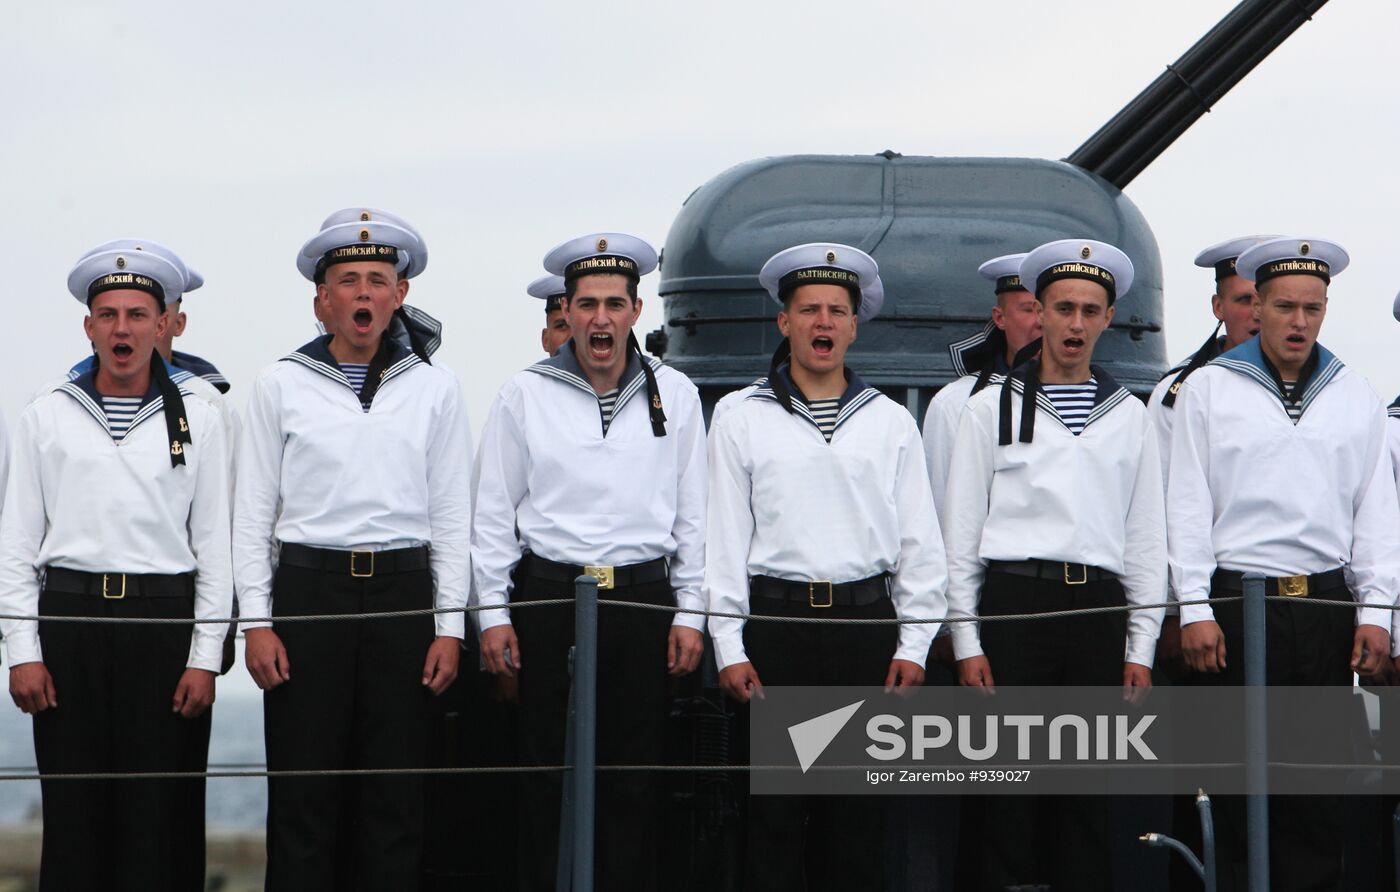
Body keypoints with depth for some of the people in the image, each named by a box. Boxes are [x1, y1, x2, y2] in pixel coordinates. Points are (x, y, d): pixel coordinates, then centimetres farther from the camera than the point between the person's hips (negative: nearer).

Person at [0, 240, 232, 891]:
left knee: (161, 813, -1)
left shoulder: (198, 420, 8)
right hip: (71, 619, 0)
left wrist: (205, 658, -1)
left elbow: (216, 545, 6)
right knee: (74, 812, -1)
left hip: (165, 620, 0)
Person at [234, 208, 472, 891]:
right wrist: (256, 621, -1)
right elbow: (253, 512, 6)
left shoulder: (434, 388, 8)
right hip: (307, 588, -1)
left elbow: (451, 514, 9)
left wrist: (450, 625, 2)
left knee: (394, 794, 1)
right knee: (304, 791, -2)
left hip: (403, 589, 1)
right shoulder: (280, 386, 6)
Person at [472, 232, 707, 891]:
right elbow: (493, 510, 7)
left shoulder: (674, 395, 8)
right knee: (547, 774, 0)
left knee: (634, 781, 1)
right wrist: (493, 613, 1)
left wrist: (690, 613, 5)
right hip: (548, 601, -1)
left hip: (643, 601, 1)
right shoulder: (524, 395, 4)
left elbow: (693, 512, 10)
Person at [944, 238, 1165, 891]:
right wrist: (967, 643, -1)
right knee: (1007, 790, -4)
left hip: (1099, 610, 2)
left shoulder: (1129, 417, 14)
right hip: (1013, 600, -2)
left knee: (1088, 798, 3)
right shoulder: (992, 408, 8)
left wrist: (1141, 649, 7)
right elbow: (960, 532, 6)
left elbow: (1146, 540, 13)